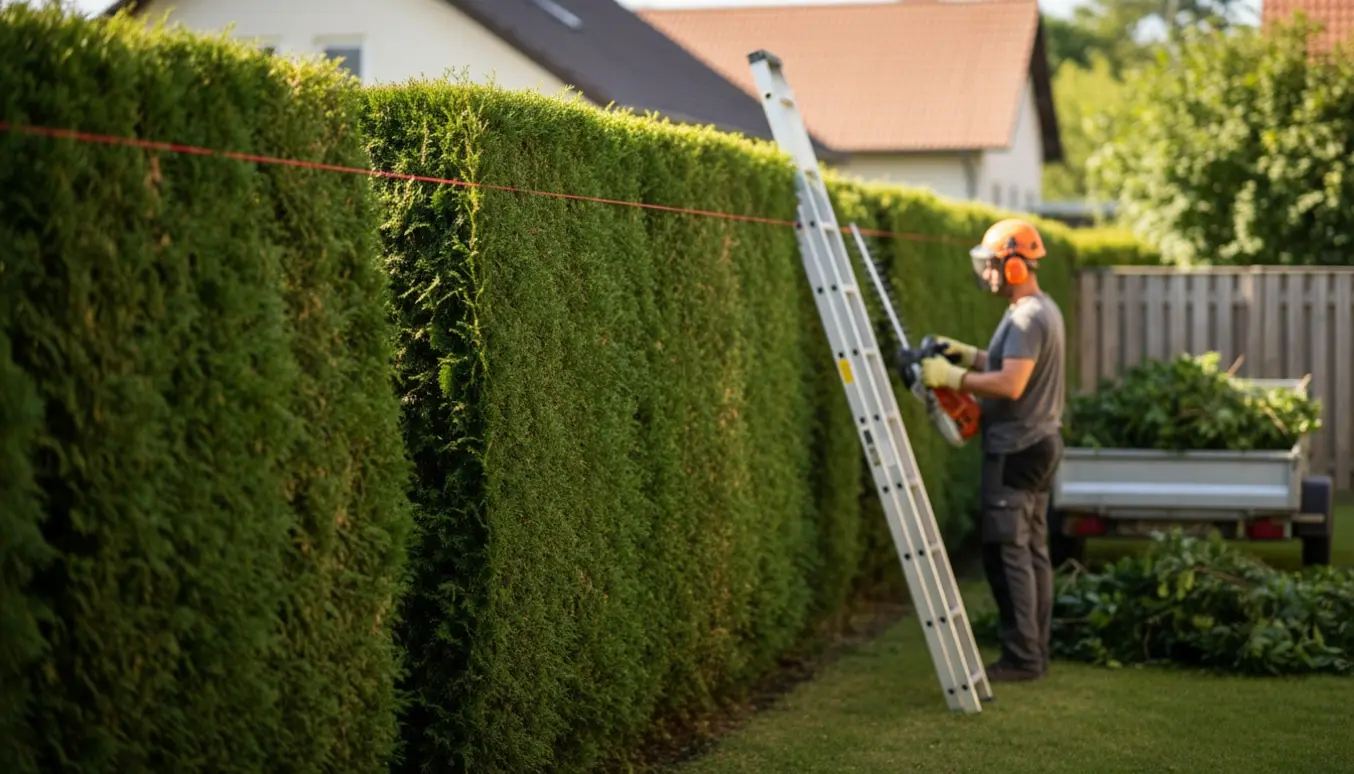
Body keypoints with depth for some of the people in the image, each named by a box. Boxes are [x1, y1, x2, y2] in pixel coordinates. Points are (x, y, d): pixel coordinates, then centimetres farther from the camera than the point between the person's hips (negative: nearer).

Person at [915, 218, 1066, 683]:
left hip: (1017, 450, -11)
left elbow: (1010, 384, -28)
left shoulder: (1027, 318, -19)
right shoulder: (1043, 309, 15)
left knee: (1007, 553, -8)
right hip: (1039, 443, 11)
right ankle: (1035, 650, 16)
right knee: (1032, 548, 12)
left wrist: (952, 376, -22)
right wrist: (967, 354, 15)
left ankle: (1022, 657, -6)